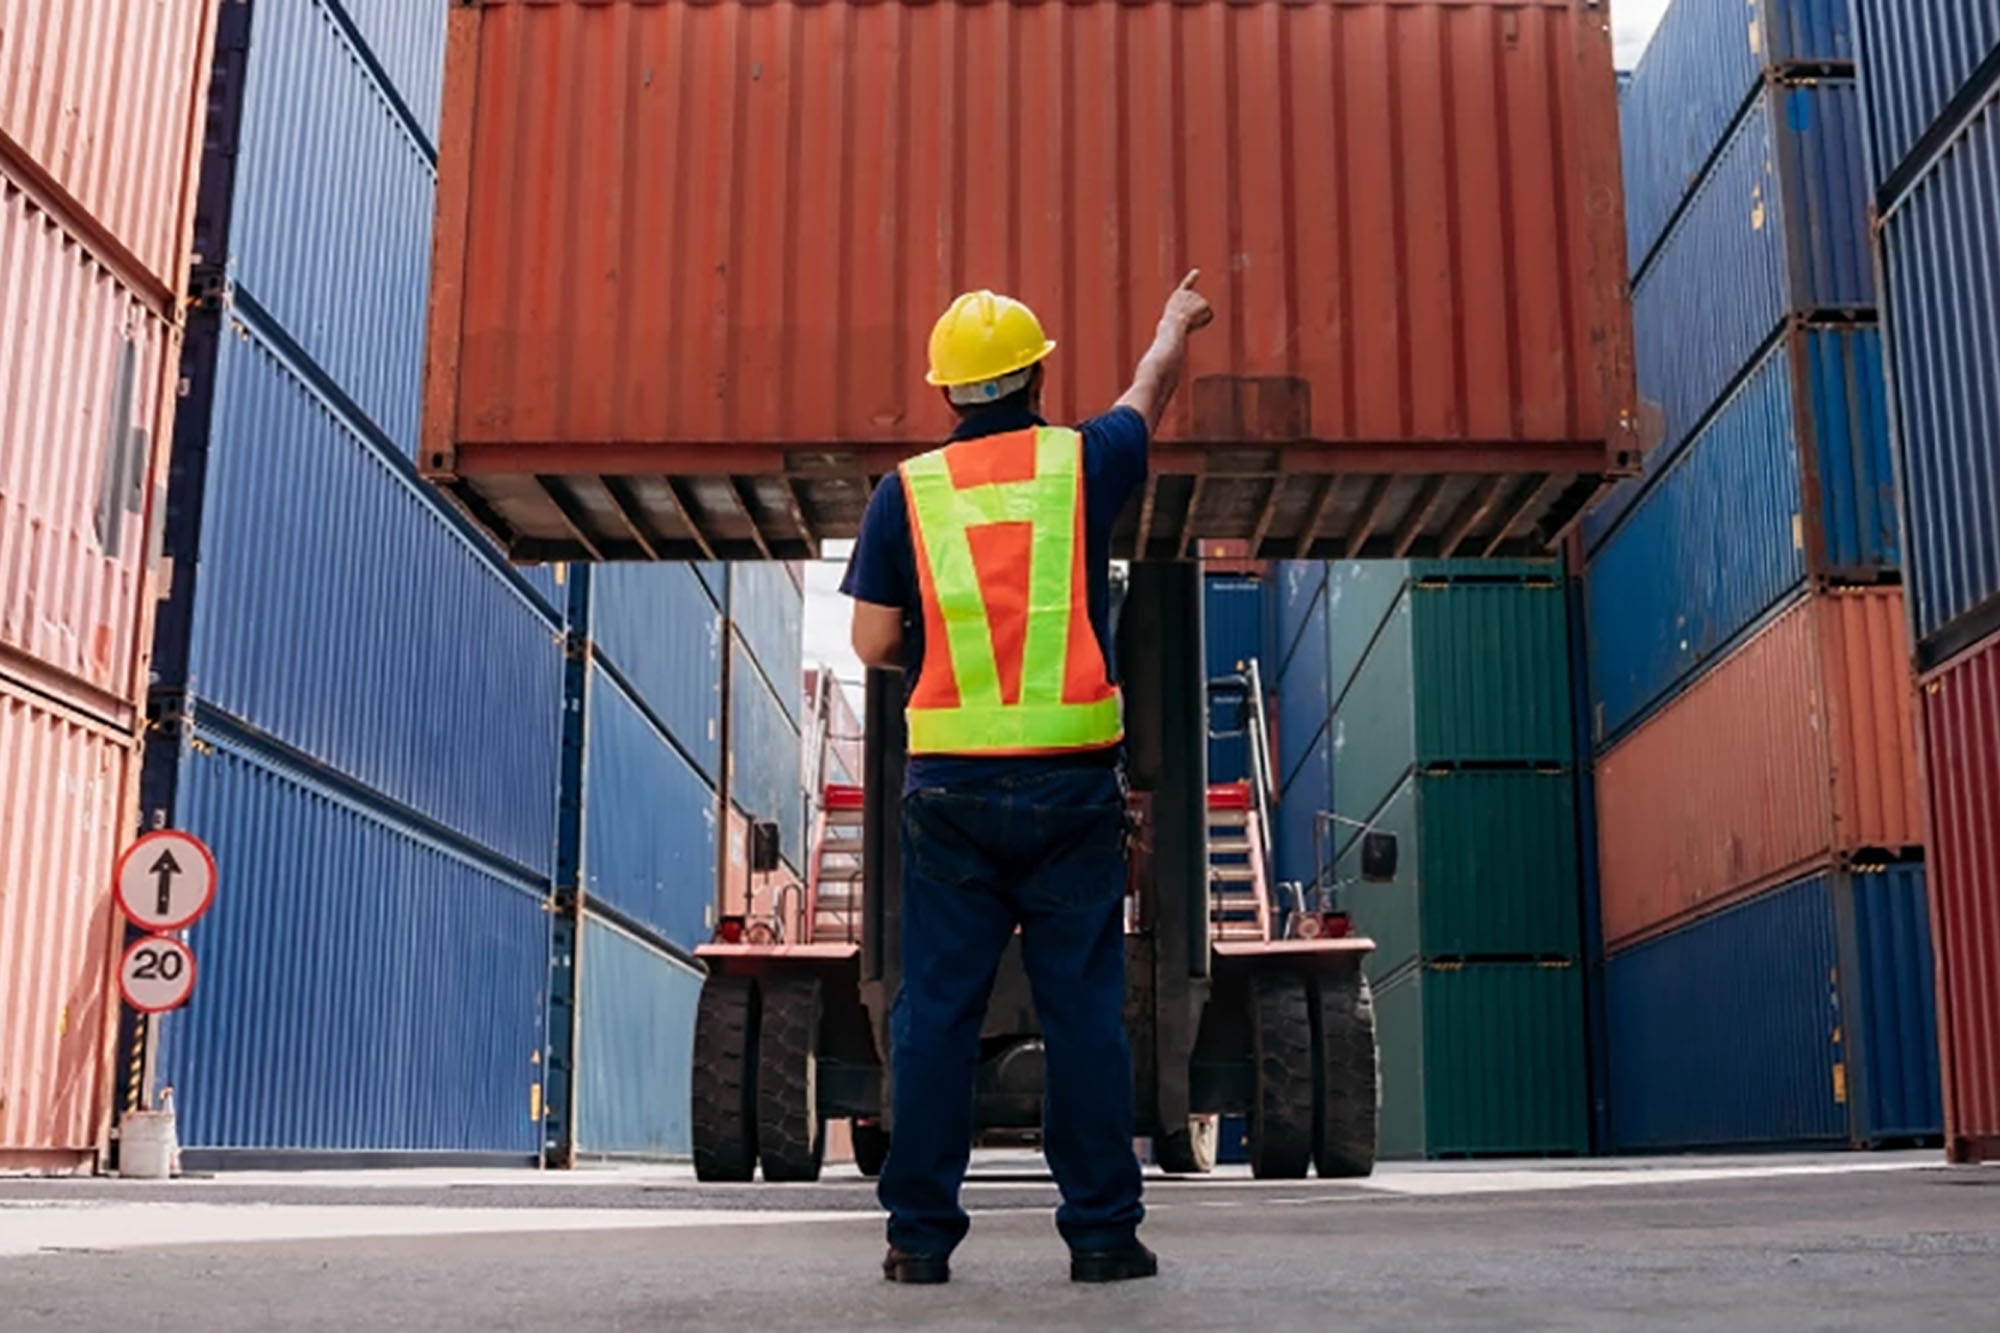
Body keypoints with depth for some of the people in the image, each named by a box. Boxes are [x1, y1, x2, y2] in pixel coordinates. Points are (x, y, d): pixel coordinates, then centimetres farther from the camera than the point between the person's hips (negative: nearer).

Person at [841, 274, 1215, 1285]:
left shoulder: (907, 490, 3)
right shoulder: (1082, 463, 4)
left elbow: (873, 642, 3)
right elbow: (1147, 395, 26)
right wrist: (1175, 327, 46)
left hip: (951, 784, 1)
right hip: (1072, 783, 0)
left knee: (938, 1007, 5)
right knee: (1083, 1006, 5)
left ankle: (921, 1232, 9)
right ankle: (1101, 1229, 9)